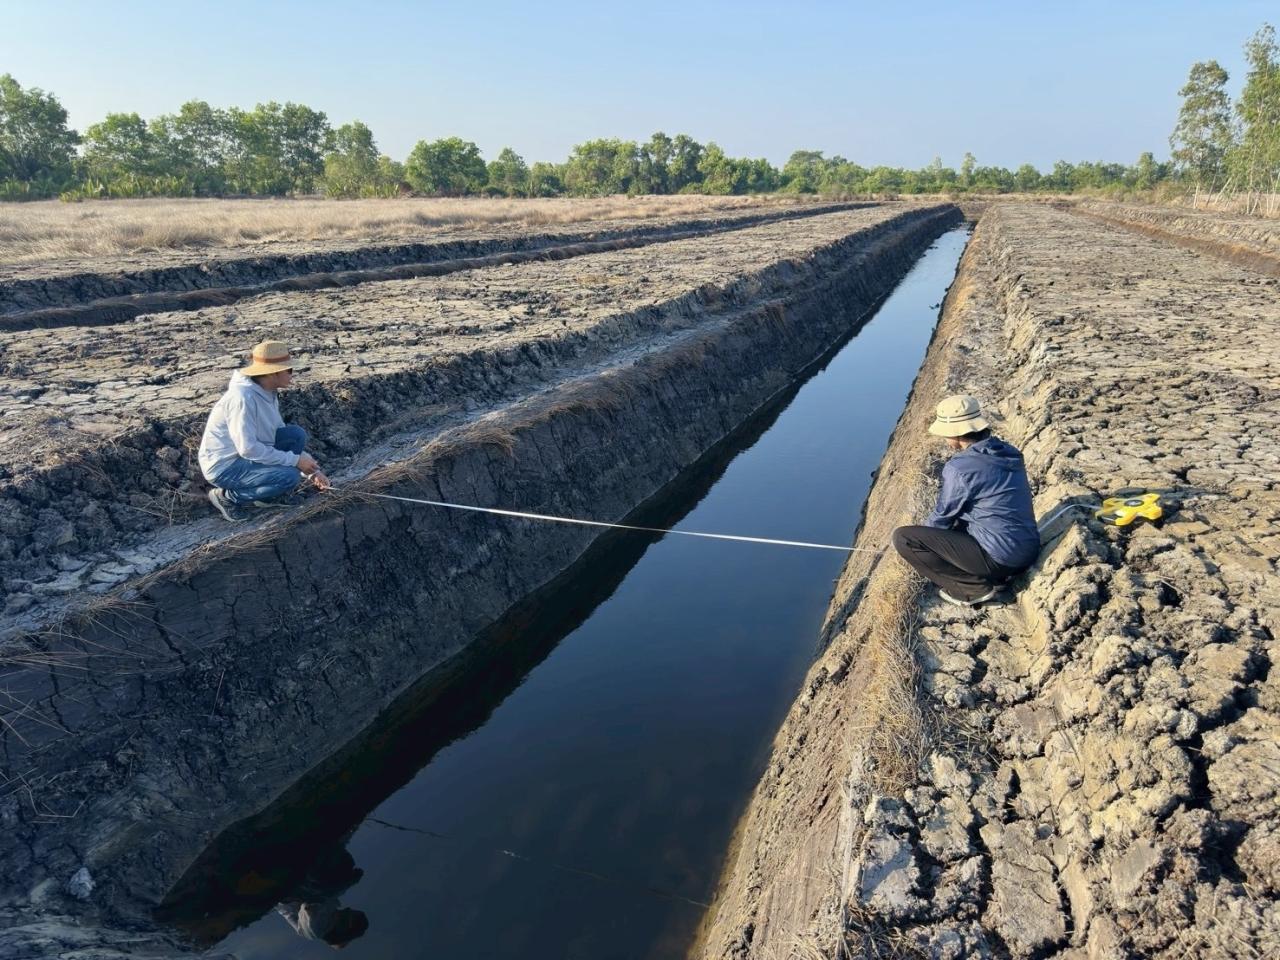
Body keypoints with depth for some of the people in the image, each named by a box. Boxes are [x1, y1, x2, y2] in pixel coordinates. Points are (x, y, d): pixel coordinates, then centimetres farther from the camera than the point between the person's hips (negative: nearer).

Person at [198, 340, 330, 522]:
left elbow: (282, 436, 8)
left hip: (244, 452, 9)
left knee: (297, 435, -2)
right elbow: (248, 448, -29)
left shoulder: (269, 394, 1)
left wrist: (312, 470, 1)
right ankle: (227, 496, -3)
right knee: (289, 476, -23)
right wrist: (295, 460, -22)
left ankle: (265, 496, 7)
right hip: (224, 466, -9)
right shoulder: (243, 397, -27)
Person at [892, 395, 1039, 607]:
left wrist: (919, 541, 17)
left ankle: (974, 587, -4)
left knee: (903, 537, -9)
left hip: (999, 558, -9)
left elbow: (943, 516, -5)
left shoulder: (960, 467, -18)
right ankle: (995, 576, 15)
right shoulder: (1008, 453, 7)